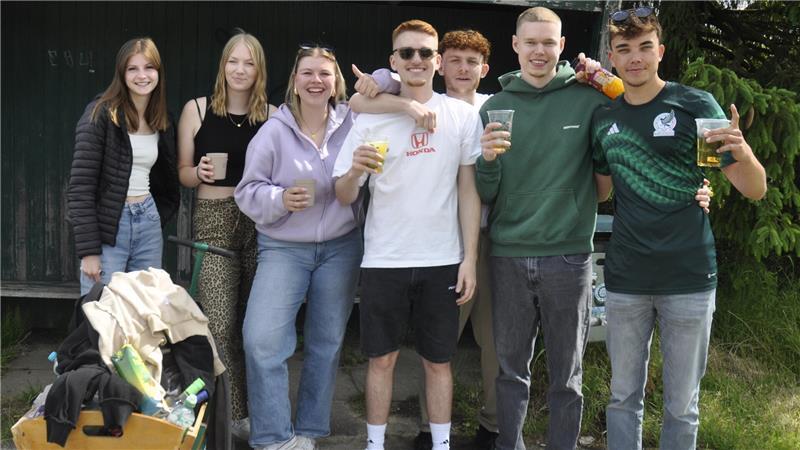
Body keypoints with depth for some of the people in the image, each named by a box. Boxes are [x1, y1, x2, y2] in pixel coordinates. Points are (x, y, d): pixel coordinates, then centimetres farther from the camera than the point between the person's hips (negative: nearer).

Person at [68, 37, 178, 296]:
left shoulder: (162, 122, 11)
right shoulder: (101, 114, -7)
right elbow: (80, 187, -12)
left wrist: (156, 218, 6)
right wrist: (88, 251, -16)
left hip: (149, 222, 6)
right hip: (107, 227, -5)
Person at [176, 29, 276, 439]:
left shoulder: (272, 116, 4)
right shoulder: (197, 110, 2)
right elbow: (182, 173, 7)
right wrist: (200, 172, -14)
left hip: (260, 222, 1)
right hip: (214, 221, -1)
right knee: (220, 326, -6)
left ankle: (250, 409, 22)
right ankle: (231, 415, 7)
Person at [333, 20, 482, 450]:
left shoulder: (462, 116, 1)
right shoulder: (371, 118, 1)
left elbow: (469, 191, 4)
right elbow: (344, 197, 1)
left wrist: (469, 258, -1)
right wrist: (354, 173, -22)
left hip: (443, 261, 0)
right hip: (383, 261, 0)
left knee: (438, 361, 10)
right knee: (382, 358, 9)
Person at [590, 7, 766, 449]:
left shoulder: (695, 105, -4)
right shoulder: (603, 119, 6)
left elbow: (755, 190, -6)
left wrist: (740, 151, -28)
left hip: (689, 279, -2)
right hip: (625, 280, 3)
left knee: (681, 404, 8)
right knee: (623, 396, 12)